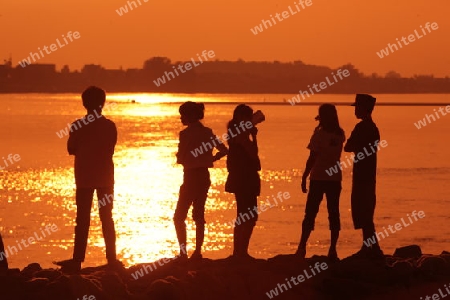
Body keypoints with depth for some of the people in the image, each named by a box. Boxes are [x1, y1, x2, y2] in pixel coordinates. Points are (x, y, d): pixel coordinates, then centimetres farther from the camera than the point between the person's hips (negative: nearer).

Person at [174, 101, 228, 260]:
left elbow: (181, 159, -14)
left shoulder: (186, 133, -14)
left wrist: (179, 156, 8)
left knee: (179, 217, 0)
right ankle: (198, 252, 11)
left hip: (191, 176, -7)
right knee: (199, 216, 12)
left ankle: (183, 252, -6)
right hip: (204, 176, 7)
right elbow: (223, 150, 7)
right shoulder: (207, 132, 7)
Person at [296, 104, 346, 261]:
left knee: (310, 213, 3)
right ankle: (333, 249, 1)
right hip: (335, 178, 4)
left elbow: (312, 158, -11)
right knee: (333, 214, 5)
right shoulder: (340, 135, 3)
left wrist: (304, 177, -4)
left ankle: (302, 247, 1)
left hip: (318, 178, -4)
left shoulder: (319, 134, -11)